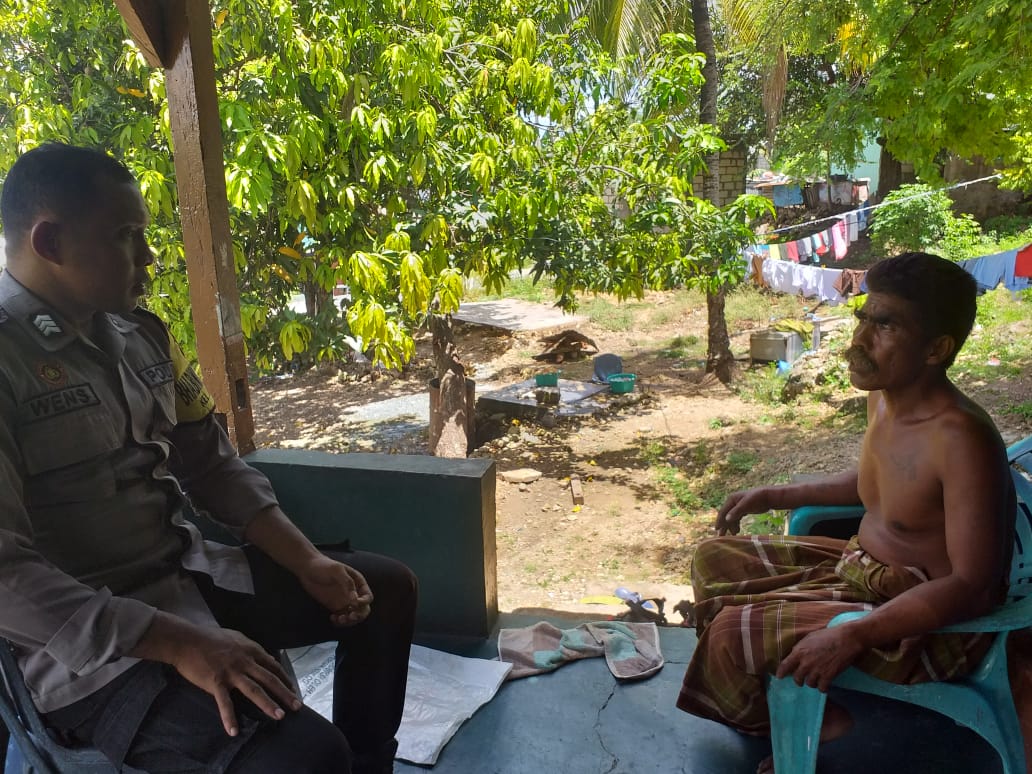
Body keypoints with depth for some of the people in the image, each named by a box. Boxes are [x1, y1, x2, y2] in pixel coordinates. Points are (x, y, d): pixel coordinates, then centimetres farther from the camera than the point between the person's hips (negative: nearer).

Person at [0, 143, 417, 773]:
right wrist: (182, 645, -27)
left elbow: (213, 465, 9)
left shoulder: (141, 334, 6)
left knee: (387, 588, 11)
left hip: (189, 573, 8)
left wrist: (307, 563, -1)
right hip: (86, 646, -8)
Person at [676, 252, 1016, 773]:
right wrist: (776, 496, 10)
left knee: (732, 631, -19)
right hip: (860, 568, 9)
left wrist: (853, 635, -35)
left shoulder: (961, 438, -30)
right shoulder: (883, 396, -3)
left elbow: (973, 585, -29)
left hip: (928, 622, -9)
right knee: (714, 561, 8)